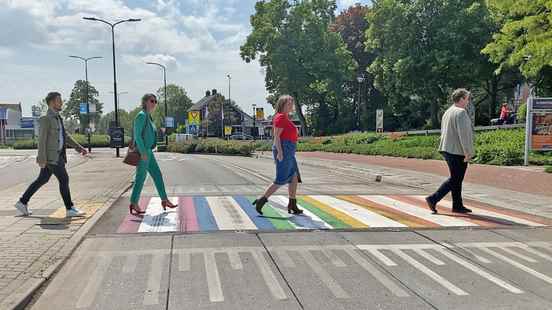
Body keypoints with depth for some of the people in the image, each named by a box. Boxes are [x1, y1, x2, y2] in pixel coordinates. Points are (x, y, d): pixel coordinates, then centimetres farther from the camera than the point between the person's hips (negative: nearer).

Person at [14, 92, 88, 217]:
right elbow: (41, 139, -18)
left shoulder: (57, 118, 16)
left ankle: (22, 203, 26)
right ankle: (70, 209, -2)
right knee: (64, 179, -8)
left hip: (57, 155, 10)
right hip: (50, 156, -10)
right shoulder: (45, 119, -14)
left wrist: (79, 147, 13)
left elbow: (65, 136, 19)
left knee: (42, 180, 16)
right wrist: (42, 159, -20)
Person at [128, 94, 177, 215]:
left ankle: (164, 200, 18)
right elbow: (137, 135, -19)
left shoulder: (148, 116, 15)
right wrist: (143, 153, -23)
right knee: (141, 177, -3)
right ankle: (134, 204, 7)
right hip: (142, 151, -10)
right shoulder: (141, 115, -13)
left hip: (148, 151, 10)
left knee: (157, 175, 11)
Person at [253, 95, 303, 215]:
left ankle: (292, 206, 13)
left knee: (294, 178, 9)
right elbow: (276, 136, -18)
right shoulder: (280, 117, -11)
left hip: (288, 152, 10)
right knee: (281, 180, -7)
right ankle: (261, 201, -2)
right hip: (283, 150, -10)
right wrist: (279, 152, -23)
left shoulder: (285, 117, 19)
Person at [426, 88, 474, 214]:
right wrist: (468, 152, -16)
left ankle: (458, 206, 19)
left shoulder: (447, 112, 16)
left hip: (447, 149, 10)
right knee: (455, 180, -2)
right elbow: (464, 134, -20)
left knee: (456, 179, 14)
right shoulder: (461, 112, -14)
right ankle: (433, 199, -6)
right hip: (457, 151, -9)